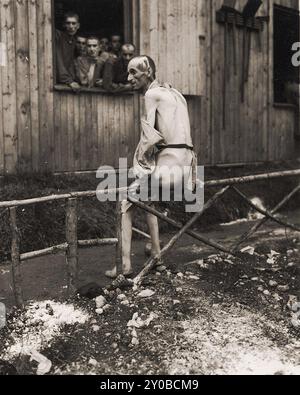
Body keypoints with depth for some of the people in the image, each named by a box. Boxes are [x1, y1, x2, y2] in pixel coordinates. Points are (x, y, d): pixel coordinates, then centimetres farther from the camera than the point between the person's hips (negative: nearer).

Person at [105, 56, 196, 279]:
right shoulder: (175, 94, 20)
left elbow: (148, 138, -11)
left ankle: (125, 264, 5)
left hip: (167, 166, -8)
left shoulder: (152, 94, -4)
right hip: (186, 169, 8)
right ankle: (157, 257, 30)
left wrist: (139, 168, -4)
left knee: (126, 203, 9)